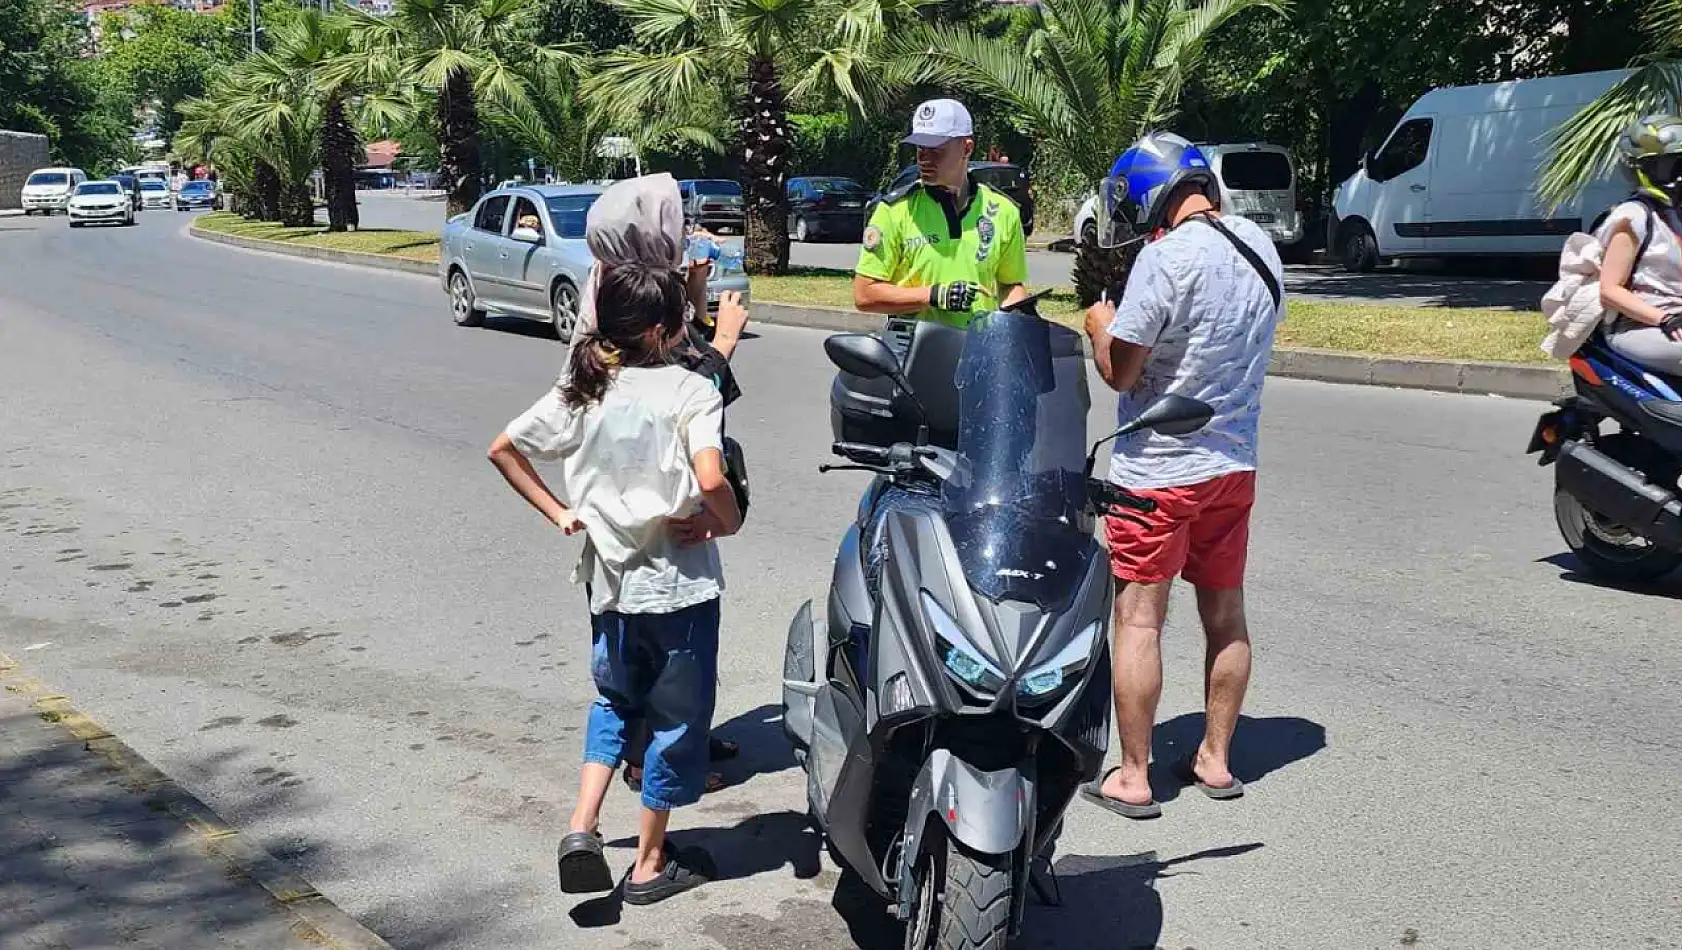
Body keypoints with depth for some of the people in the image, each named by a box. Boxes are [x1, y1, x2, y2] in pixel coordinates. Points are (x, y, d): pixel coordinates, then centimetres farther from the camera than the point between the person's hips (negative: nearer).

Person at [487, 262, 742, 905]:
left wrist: (558, 512, 8)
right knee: (676, 717, 12)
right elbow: (711, 480, -29)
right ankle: (650, 865, 22)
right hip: (679, 583, -5)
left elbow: (503, 449, 6)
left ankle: (582, 825, 10)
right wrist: (727, 521, -10)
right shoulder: (690, 391, -15)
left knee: (614, 701, 26)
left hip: (610, 579, 5)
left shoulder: (580, 391, 1)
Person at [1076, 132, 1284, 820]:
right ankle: (1215, 760, 25)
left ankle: (1132, 776, 6)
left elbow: (1120, 371, -17)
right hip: (1235, 462, 8)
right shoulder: (1260, 247, 6)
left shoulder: (1167, 257, -19)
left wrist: (1099, 323, 3)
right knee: (1225, 615, 15)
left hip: (1157, 469, -7)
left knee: (1138, 619, 1)